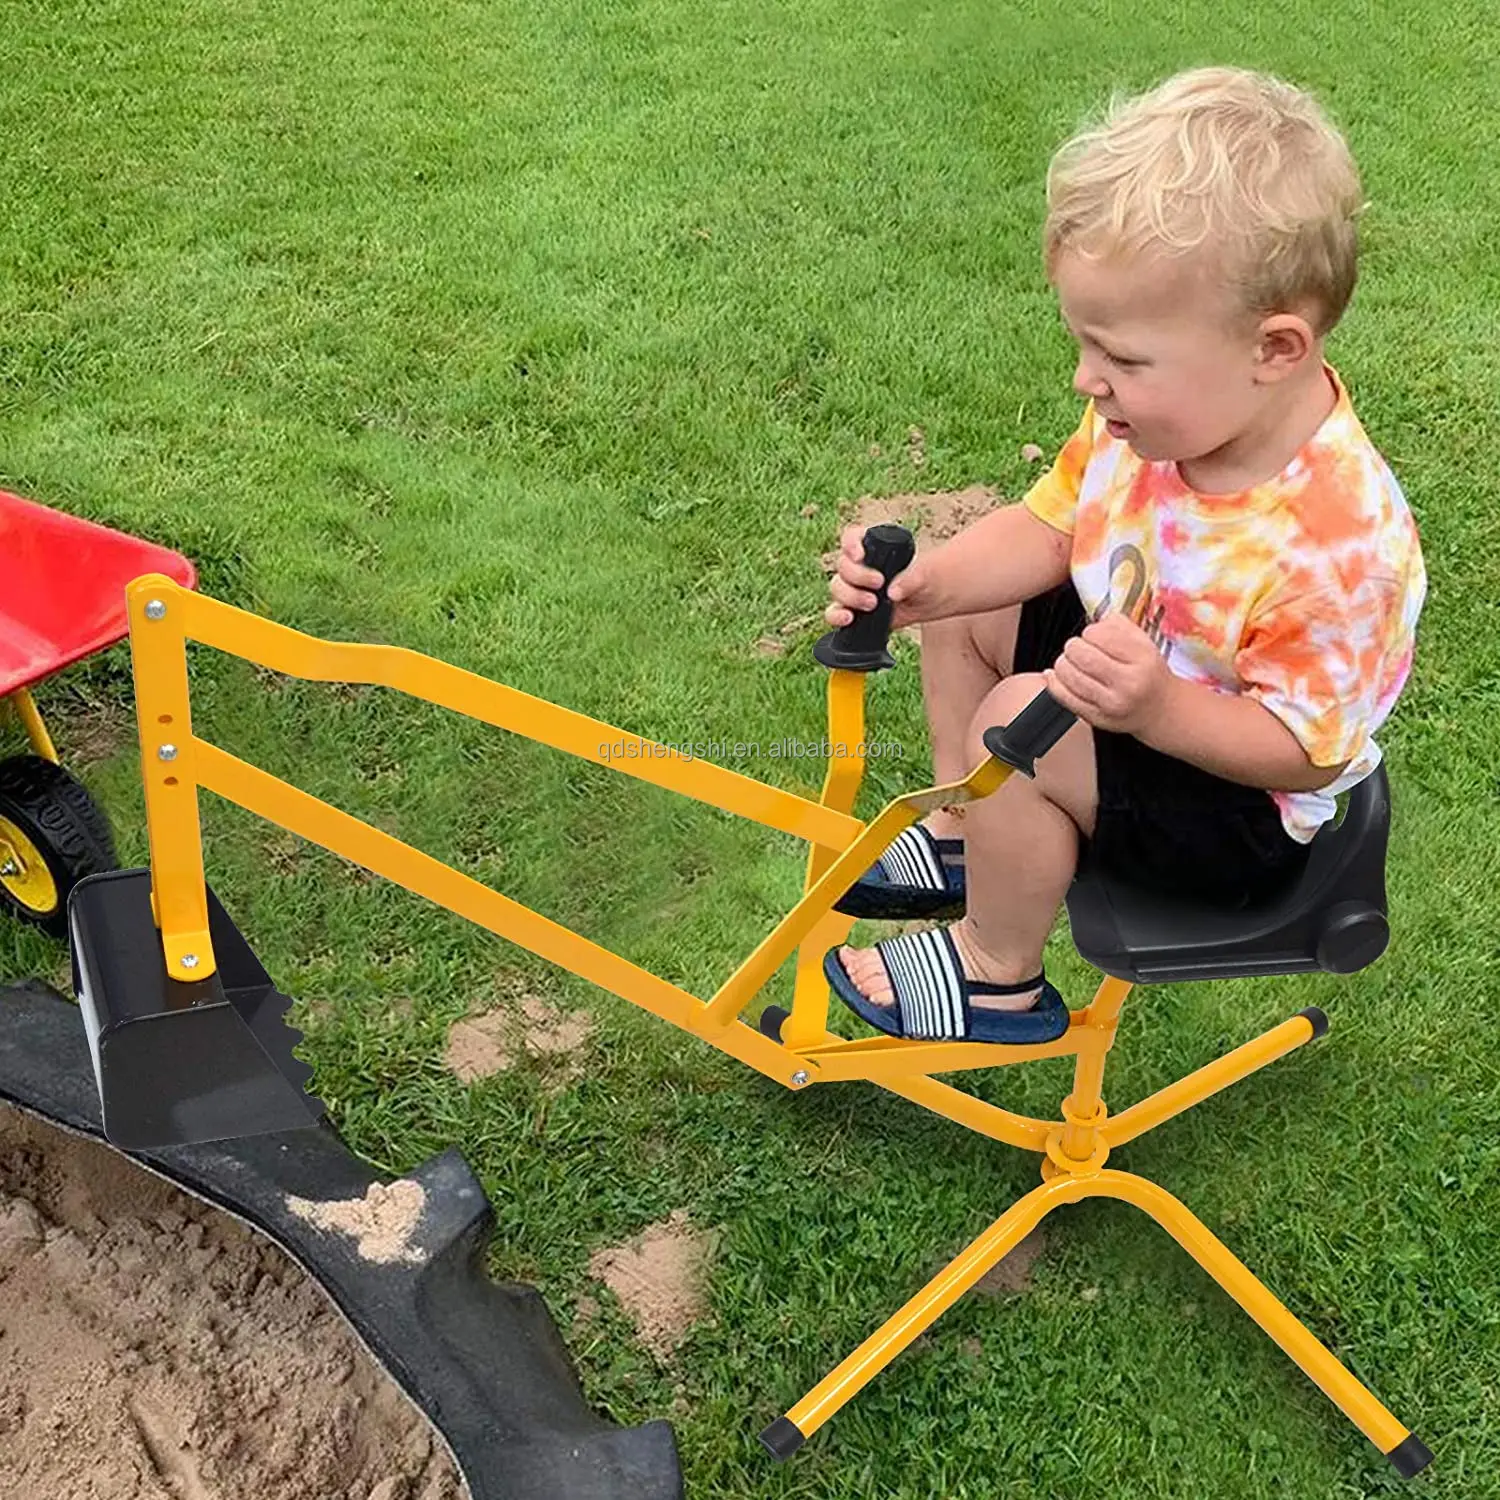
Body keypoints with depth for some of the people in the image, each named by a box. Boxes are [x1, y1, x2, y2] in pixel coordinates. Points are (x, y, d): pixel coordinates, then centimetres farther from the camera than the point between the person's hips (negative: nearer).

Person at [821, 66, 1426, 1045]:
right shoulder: (1169, 411, -16)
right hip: (1130, 662, 8)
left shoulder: (1337, 539, -37)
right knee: (967, 616, 7)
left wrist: (1158, 707, -45)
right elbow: (1052, 527, -3)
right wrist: (924, 586, -20)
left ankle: (998, 980, -1)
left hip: (1246, 807, -8)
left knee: (1019, 726, -26)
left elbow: (1304, 744, -29)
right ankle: (962, 842, 24)